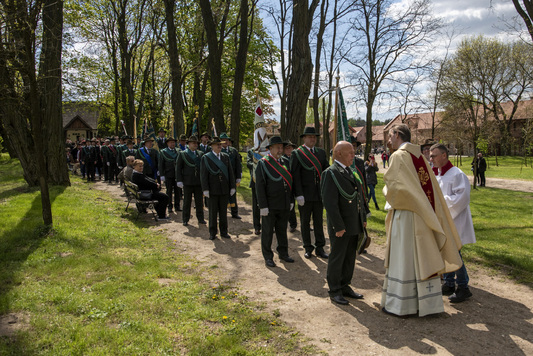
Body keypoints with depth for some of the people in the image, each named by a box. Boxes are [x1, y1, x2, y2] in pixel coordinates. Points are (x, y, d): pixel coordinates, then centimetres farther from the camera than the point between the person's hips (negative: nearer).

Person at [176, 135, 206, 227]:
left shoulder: (201, 154, 10)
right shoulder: (182, 154, 2)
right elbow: (178, 168, 0)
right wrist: (179, 181, -8)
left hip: (199, 182, 3)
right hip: (187, 182, -2)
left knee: (199, 201, 8)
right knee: (187, 202, 4)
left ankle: (200, 218, 18)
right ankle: (185, 220, 13)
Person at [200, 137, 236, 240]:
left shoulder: (226, 157, 11)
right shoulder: (206, 158, 0)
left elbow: (230, 173, 10)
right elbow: (203, 174, -5)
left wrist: (232, 187, 4)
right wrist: (205, 189, -12)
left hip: (224, 189, 3)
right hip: (212, 190, -3)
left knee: (224, 212, 8)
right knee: (213, 212, 3)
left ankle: (224, 231, 19)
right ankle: (212, 233, 14)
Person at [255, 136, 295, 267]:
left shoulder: (284, 163, 11)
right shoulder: (263, 163, -8)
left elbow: (289, 182, 16)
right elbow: (259, 186, -13)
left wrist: (291, 201, 11)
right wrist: (263, 206, -17)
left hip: (284, 205, 6)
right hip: (270, 206, -6)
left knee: (282, 230, 16)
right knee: (267, 232, 5)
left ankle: (283, 253, 29)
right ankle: (268, 257, 16)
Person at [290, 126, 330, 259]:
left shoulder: (321, 152, 10)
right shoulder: (297, 153, -4)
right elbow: (295, 176, -9)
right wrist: (299, 194, -15)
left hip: (319, 194, 4)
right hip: (305, 195, -3)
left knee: (319, 222, 10)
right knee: (305, 222, 7)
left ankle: (320, 248, 19)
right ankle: (308, 248, 19)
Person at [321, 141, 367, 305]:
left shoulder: (350, 172, 14)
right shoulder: (330, 173, -14)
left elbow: (359, 196, 20)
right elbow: (329, 203, -20)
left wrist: (363, 218, 15)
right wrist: (339, 227, -21)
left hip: (354, 226, 8)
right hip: (340, 226, -8)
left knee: (350, 258, 16)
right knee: (337, 259, 4)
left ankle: (345, 287, 31)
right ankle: (334, 291, 17)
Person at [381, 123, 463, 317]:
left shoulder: (398, 156, -12)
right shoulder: (419, 156, 11)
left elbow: (393, 187, -19)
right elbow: (430, 187, 13)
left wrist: (386, 192, 2)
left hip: (406, 215, -7)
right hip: (424, 214, 7)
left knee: (403, 258, 1)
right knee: (423, 257, 13)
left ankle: (400, 304, 10)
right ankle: (427, 301, 22)